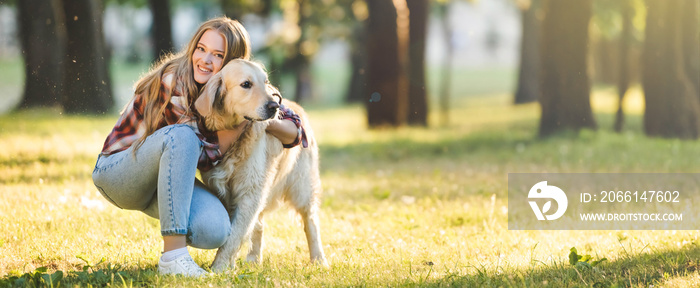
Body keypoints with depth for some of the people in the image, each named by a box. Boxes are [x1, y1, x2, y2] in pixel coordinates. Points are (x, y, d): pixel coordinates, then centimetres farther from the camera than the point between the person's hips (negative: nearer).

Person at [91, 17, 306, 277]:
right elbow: (203, 157, -22)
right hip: (117, 173, -5)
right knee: (181, 135, -37)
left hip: (164, 181, 5)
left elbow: (296, 133, -3)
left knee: (215, 231, -28)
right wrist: (242, 121, -32)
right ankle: (173, 256, -37)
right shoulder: (174, 82, -22)